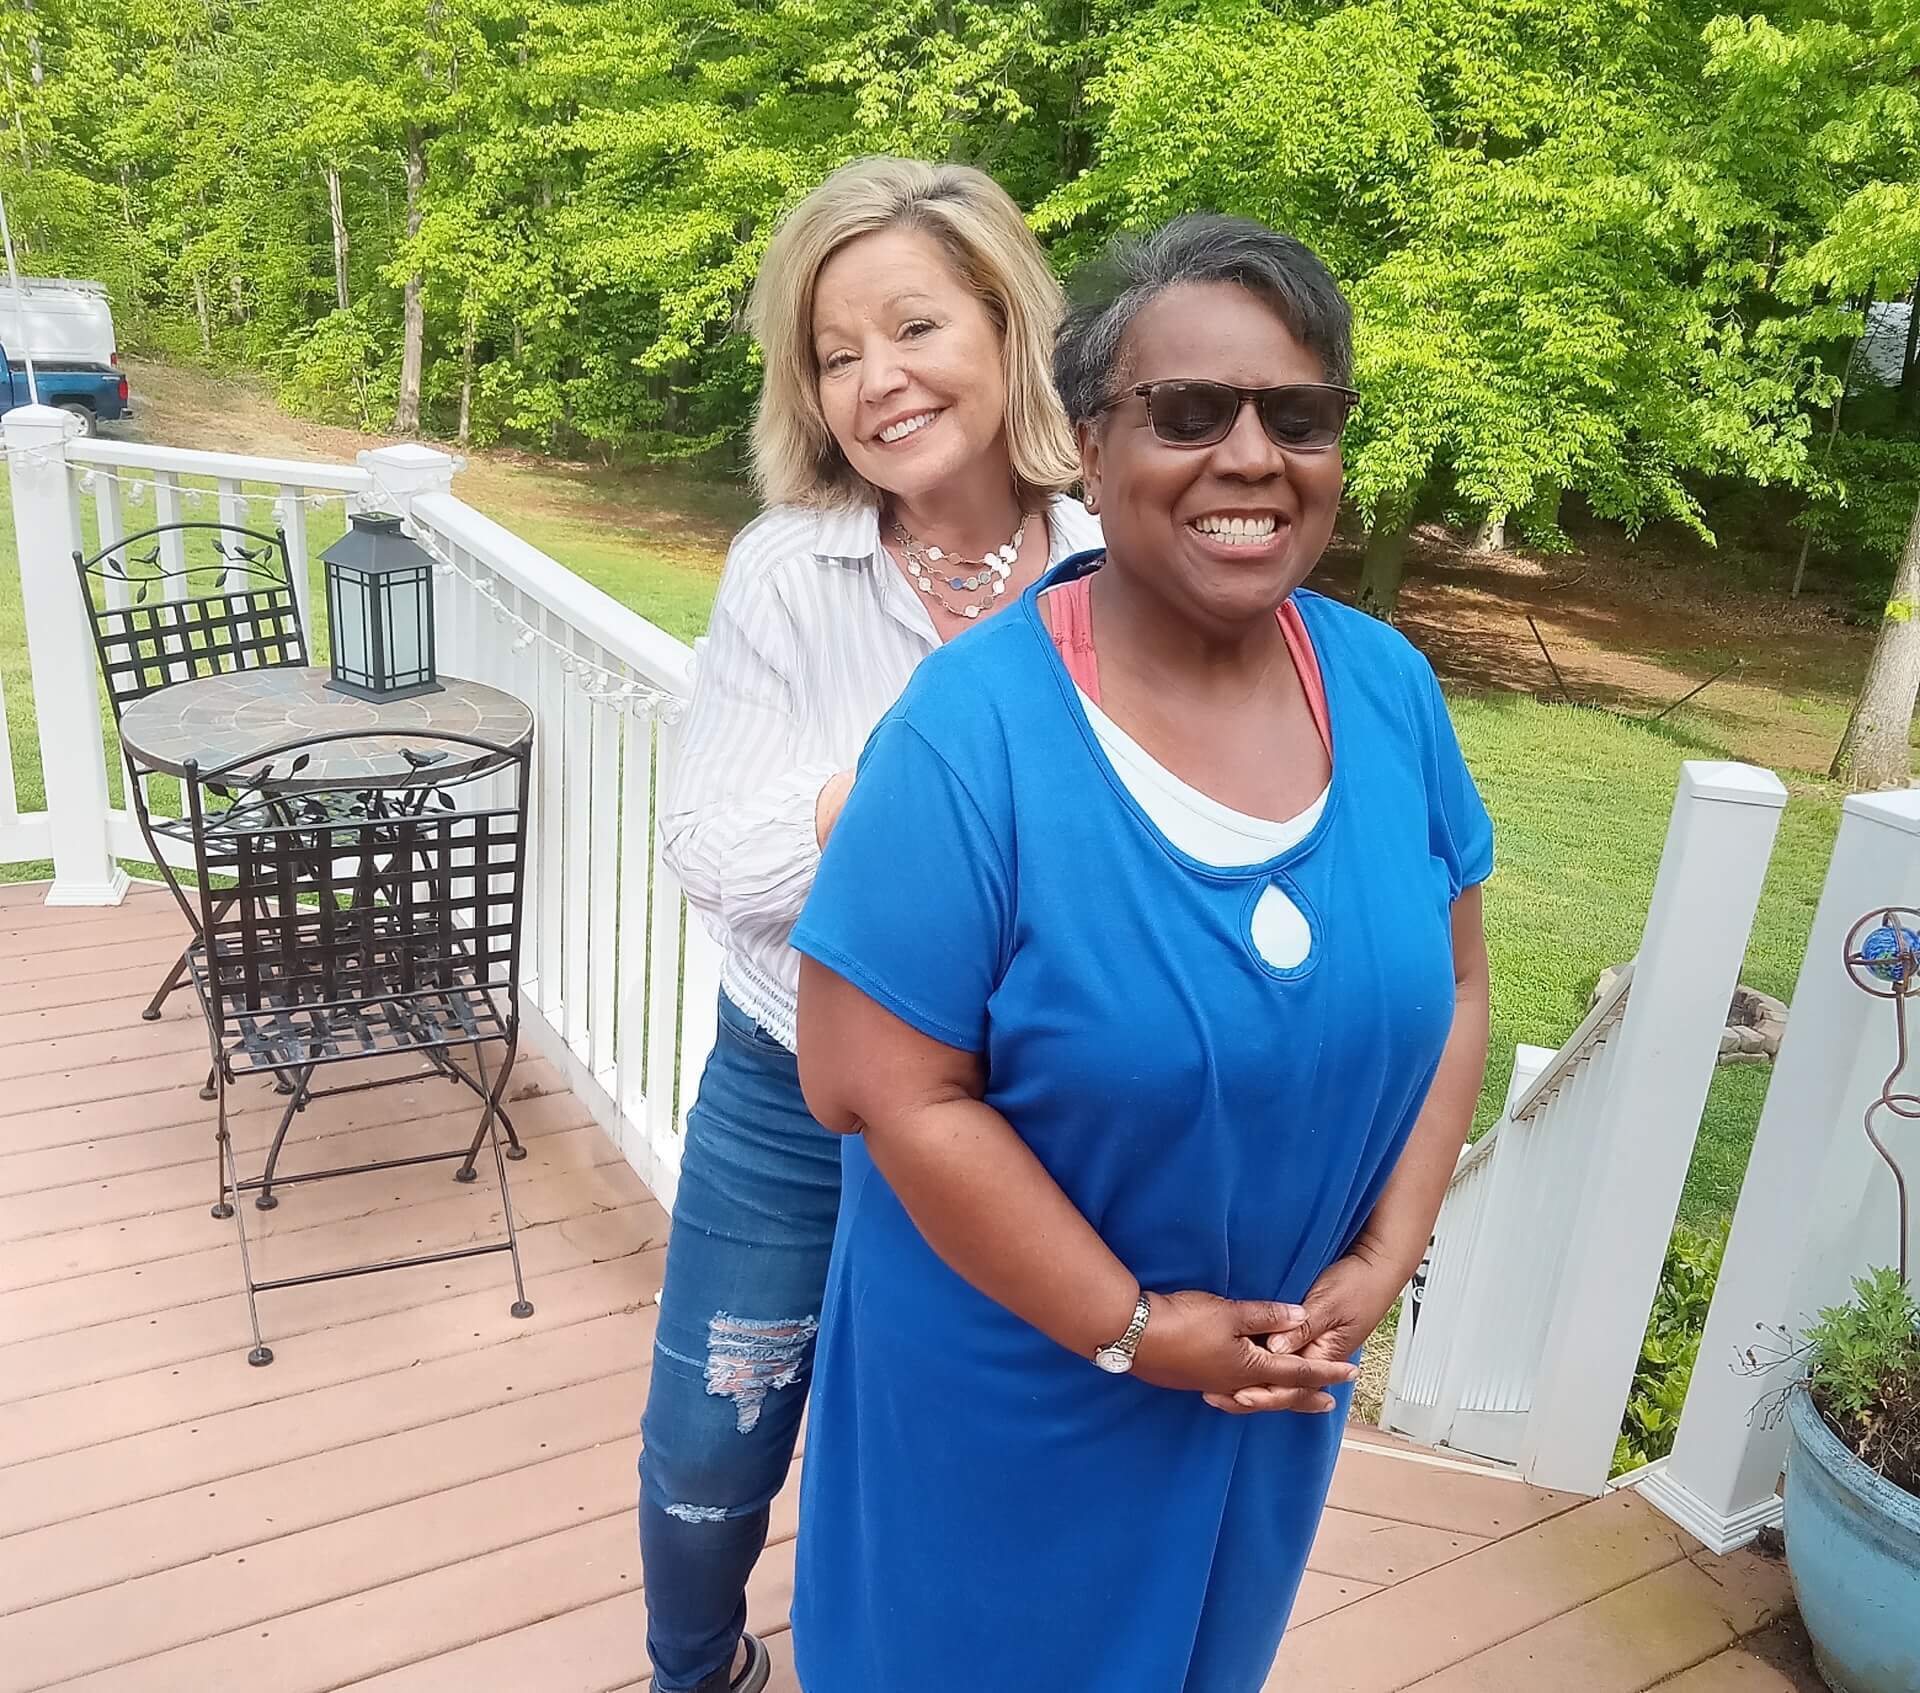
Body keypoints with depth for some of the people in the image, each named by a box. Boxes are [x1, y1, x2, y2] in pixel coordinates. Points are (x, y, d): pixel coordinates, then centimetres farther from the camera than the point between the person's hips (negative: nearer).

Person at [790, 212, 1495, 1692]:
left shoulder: (1389, 686, -9)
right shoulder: (972, 731, -25)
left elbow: (1452, 987, 0)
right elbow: (882, 1089, -24)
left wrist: (1384, 1260, -9)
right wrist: (1133, 1329, -18)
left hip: (1284, 1377, 5)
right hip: (1010, 1378, -4)